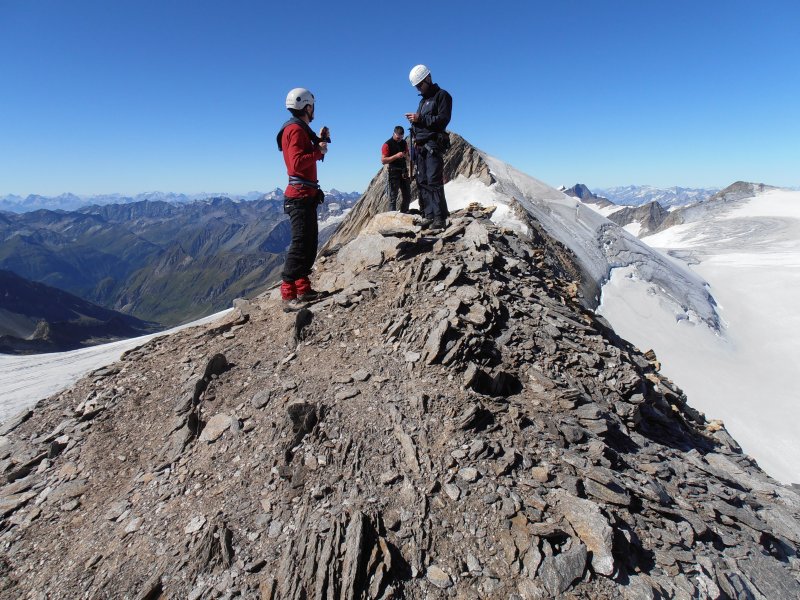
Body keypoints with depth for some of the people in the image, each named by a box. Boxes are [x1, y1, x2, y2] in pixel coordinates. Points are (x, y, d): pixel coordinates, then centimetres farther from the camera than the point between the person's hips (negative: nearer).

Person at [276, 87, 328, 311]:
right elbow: (297, 162, -22)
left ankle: (303, 289, 17)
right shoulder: (295, 129, -10)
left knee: (309, 242, 12)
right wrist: (319, 151, -12)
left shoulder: (300, 128, 21)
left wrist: (319, 140, 15)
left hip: (306, 194, 11)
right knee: (300, 244, -13)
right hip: (301, 195, -11)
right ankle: (288, 296, -13)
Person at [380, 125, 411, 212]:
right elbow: (383, 160, -14)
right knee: (393, 197, -6)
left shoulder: (404, 143, 11)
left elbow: (408, 156, 24)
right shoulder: (387, 144, -7)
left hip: (404, 172, 6)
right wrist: (396, 156, -23)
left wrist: (406, 156, -1)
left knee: (407, 196, 8)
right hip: (393, 172, -6)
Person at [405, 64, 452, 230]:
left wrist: (420, 119, -14)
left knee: (434, 181, -16)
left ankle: (440, 217, -16)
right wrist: (414, 120, 5)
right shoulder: (423, 100, 26)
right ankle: (429, 215, 2)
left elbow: (443, 119, -12)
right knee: (422, 182, 1)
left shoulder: (442, 96, 1)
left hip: (433, 145, -8)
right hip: (420, 146, 8)